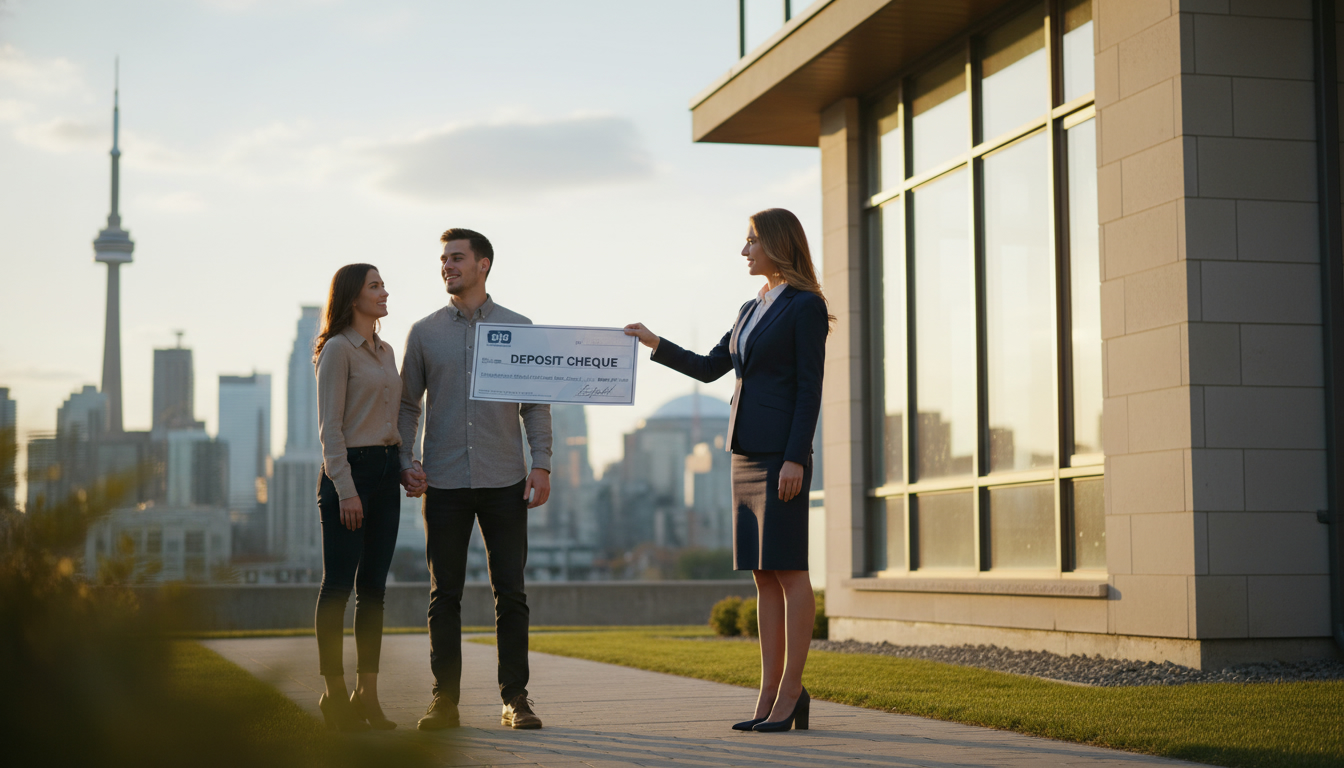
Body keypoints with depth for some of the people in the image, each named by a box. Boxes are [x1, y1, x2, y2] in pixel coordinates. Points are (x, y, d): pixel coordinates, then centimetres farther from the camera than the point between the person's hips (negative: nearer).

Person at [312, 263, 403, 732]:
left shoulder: (385, 351, 16)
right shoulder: (338, 349, -7)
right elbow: (330, 426, -12)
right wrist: (345, 489, -17)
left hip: (387, 470, 8)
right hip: (350, 469, -7)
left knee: (374, 586, 7)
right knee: (339, 583, -3)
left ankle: (368, 693, 9)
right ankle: (335, 692, 2)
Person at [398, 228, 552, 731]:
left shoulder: (518, 329, 7)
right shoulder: (424, 333, 9)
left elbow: (535, 403, 7)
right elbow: (407, 403, 11)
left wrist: (541, 464, -4)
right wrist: (403, 462, -3)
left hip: (504, 481, -1)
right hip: (444, 483, 1)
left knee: (510, 593, 1)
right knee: (444, 595, 3)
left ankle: (515, 699, 8)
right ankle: (445, 700, 10)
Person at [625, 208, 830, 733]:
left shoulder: (807, 307, -6)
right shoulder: (752, 310, 18)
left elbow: (810, 388, -11)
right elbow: (709, 369, 24)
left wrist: (795, 458, -17)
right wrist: (655, 345, 14)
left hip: (782, 451, -8)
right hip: (746, 452, 8)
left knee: (787, 568, -6)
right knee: (763, 573, 6)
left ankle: (791, 691, -2)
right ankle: (770, 694, 8)